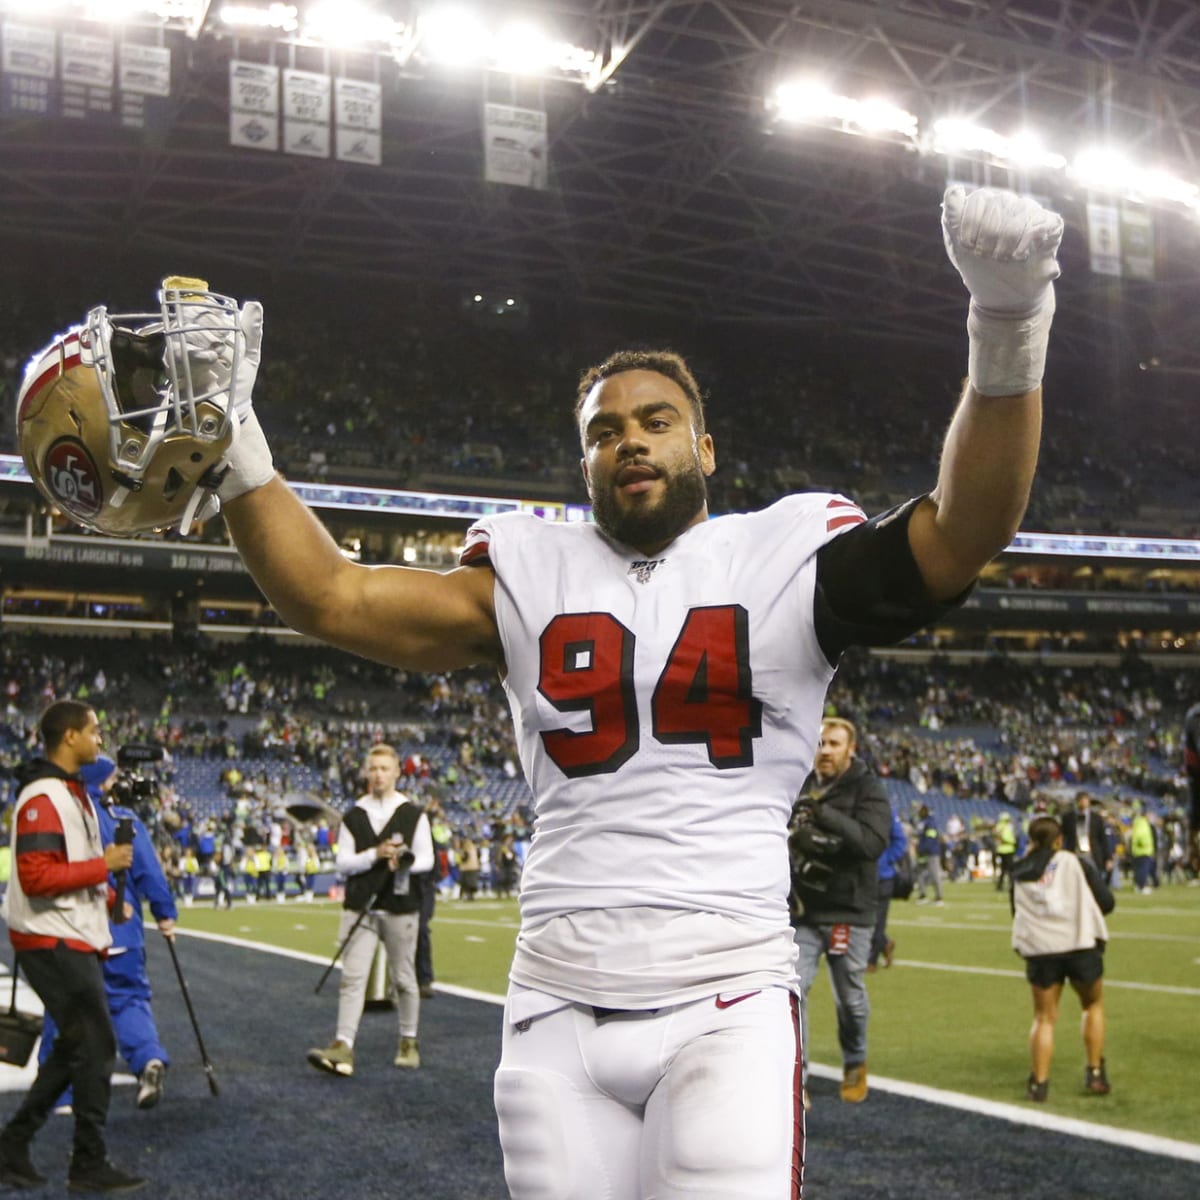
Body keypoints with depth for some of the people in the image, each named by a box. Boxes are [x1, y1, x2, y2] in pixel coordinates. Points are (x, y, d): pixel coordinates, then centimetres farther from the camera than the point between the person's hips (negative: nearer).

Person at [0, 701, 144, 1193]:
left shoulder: (73, 792, 15)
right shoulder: (42, 798, -18)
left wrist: (105, 893, 11)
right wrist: (103, 866, -18)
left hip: (74, 940, 10)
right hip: (53, 943, -10)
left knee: (75, 1049, 15)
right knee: (96, 1047, -4)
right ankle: (90, 1166, 6)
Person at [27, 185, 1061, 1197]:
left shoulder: (780, 560, 5)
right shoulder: (535, 575, 11)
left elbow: (960, 534, -9)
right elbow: (331, 596, 6)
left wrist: (1006, 334, -22)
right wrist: (230, 443, -5)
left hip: (728, 1002, -2)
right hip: (558, 1003, 3)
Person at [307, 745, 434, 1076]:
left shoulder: (413, 814, 4)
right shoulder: (354, 816, 7)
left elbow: (427, 859, 3)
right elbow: (343, 862, 1)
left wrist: (404, 860, -18)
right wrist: (375, 854, -14)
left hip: (400, 906, 0)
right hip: (361, 907, 1)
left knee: (403, 978, 9)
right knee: (352, 977, -9)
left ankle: (408, 1041, 25)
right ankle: (343, 1047, -13)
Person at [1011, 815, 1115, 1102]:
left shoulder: (1019, 873, 14)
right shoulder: (1076, 862, 5)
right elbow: (1106, 902, 4)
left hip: (1038, 949, 2)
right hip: (1081, 944, -2)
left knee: (1044, 1017, 12)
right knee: (1093, 1005, 21)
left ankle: (1039, 1084, 6)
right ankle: (1095, 1073, 19)